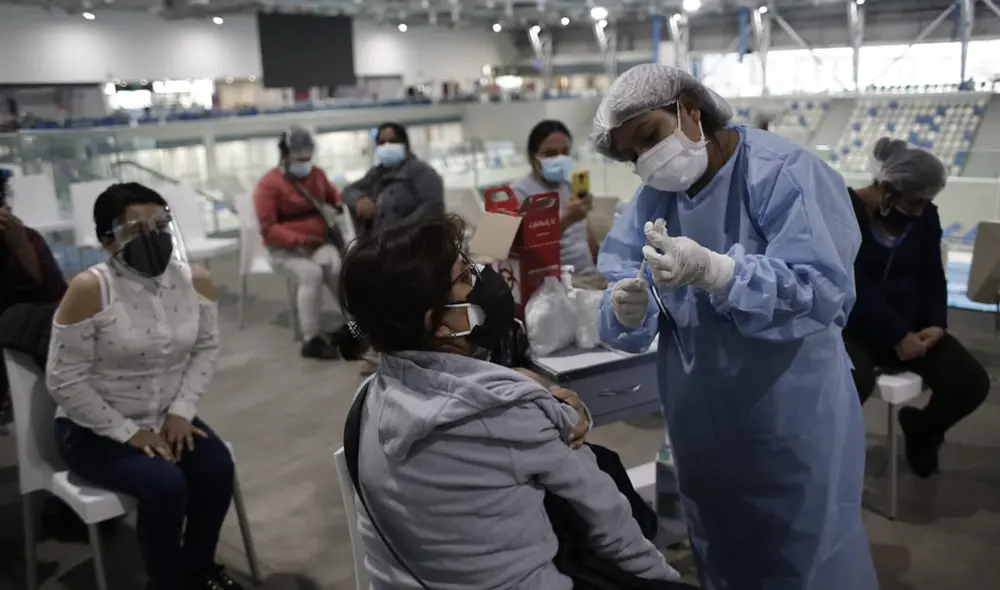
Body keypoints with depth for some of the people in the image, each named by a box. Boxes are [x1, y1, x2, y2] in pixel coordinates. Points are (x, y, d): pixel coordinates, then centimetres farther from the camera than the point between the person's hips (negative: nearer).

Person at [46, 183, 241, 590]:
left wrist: (180, 411, -9)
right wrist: (127, 433, -18)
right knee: (165, 483, -27)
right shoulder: (89, 289, -22)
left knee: (217, 467, -18)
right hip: (93, 431, -5)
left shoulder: (194, 280, -7)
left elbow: (206, 349, 3)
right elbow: (65, 381, -18)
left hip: (167, 419, 5)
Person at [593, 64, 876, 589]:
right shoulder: (651, 199, 2)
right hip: (702, 422, 6)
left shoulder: (781, 172, -16)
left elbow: (825, 291, -28)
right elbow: (620, 309, -7)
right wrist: (629, 311, -30)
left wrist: (712, 271, -39)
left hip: (793, 414, -5)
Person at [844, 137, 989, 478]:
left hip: (910, 325, 6)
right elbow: (854, 285, -20)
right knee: (856, 382, -37)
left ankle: (922, 428, 21)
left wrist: (937, 324, -10)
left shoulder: (925, 216, 5)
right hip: (853, 326, -6)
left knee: (973, 383, -13)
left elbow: (933, 277, 9)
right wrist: (897, 336, -24)